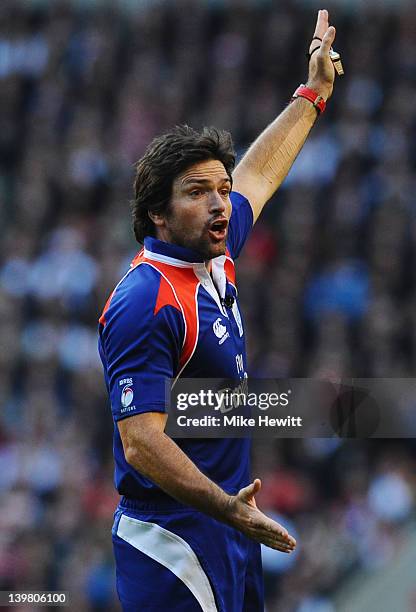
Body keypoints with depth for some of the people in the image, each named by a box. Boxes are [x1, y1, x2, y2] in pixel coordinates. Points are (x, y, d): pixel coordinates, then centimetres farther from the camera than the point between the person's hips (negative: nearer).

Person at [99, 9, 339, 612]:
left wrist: (313, 93, 39)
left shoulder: (215, 260, 9)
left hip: (231, 535, 9)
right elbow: (141, 443, -24)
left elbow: (257, 175, 30)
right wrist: (227, 507, -35)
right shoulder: (145, 302, -18)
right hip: (175, 540, -9)